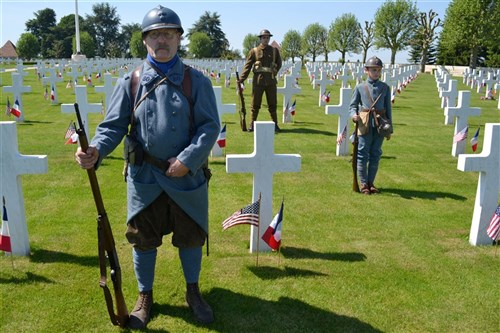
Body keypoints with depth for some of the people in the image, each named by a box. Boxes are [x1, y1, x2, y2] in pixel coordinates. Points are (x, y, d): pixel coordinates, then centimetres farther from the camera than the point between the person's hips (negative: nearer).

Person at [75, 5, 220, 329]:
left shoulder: (197, 81, -4)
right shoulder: (130, 82, 0)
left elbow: (210, 126, -8)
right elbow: (114, 125, -4)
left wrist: (188, 160, -19)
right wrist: (96, 150, -24)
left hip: (187, 177, 0)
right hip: (144, 178, 1)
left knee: (191, 236, 14)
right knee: (143, 239, 12)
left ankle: (193, 291, 38)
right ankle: (145, 297, 36)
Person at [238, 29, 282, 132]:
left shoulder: (275, 50, 9)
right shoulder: (254, 51, 2)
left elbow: (279, 64, 21)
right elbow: (247, 66, -3)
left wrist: (274, 72, 6)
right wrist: (241, 79, -12)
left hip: (271, 81, 2)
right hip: (258, 81, -1)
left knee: (272, 104, 6)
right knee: (255, 104, 3)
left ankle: (275, 124, 14)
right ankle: (252, 124, 12)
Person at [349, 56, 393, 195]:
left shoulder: (385, 87, 8)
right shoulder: (360, 87, 4)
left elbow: (388, 108, 9)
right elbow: (352, 105, 7)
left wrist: (390, 129, 7)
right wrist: (354, 115, -16)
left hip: (380, 124, 2)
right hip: (365, 124, -2)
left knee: (375, 154, 7)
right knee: (363, 154, 0)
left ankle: (371, 183, 19)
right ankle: (363, 183, 10)